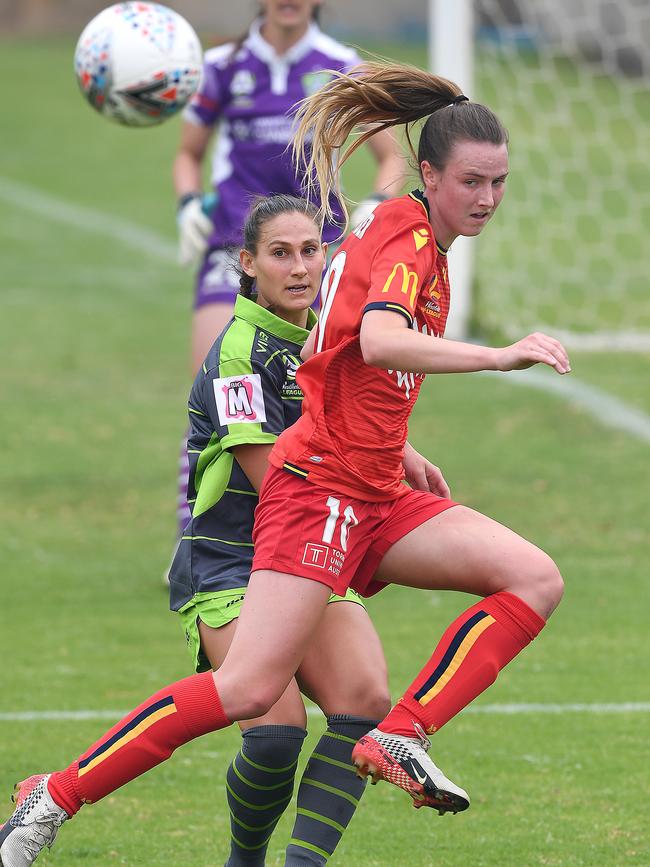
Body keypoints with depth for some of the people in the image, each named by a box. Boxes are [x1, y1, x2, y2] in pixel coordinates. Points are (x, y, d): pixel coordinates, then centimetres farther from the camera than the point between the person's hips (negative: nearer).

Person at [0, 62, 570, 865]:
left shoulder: (412, 236, 16)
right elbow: (379, 340, -32)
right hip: (319, 488, -9)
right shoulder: (407, 234, -11)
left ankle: (399, 738, -13)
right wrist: (502, 355, -34)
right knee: (249, 688, -18)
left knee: (536, 580, -8)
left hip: (373, 497, 9)